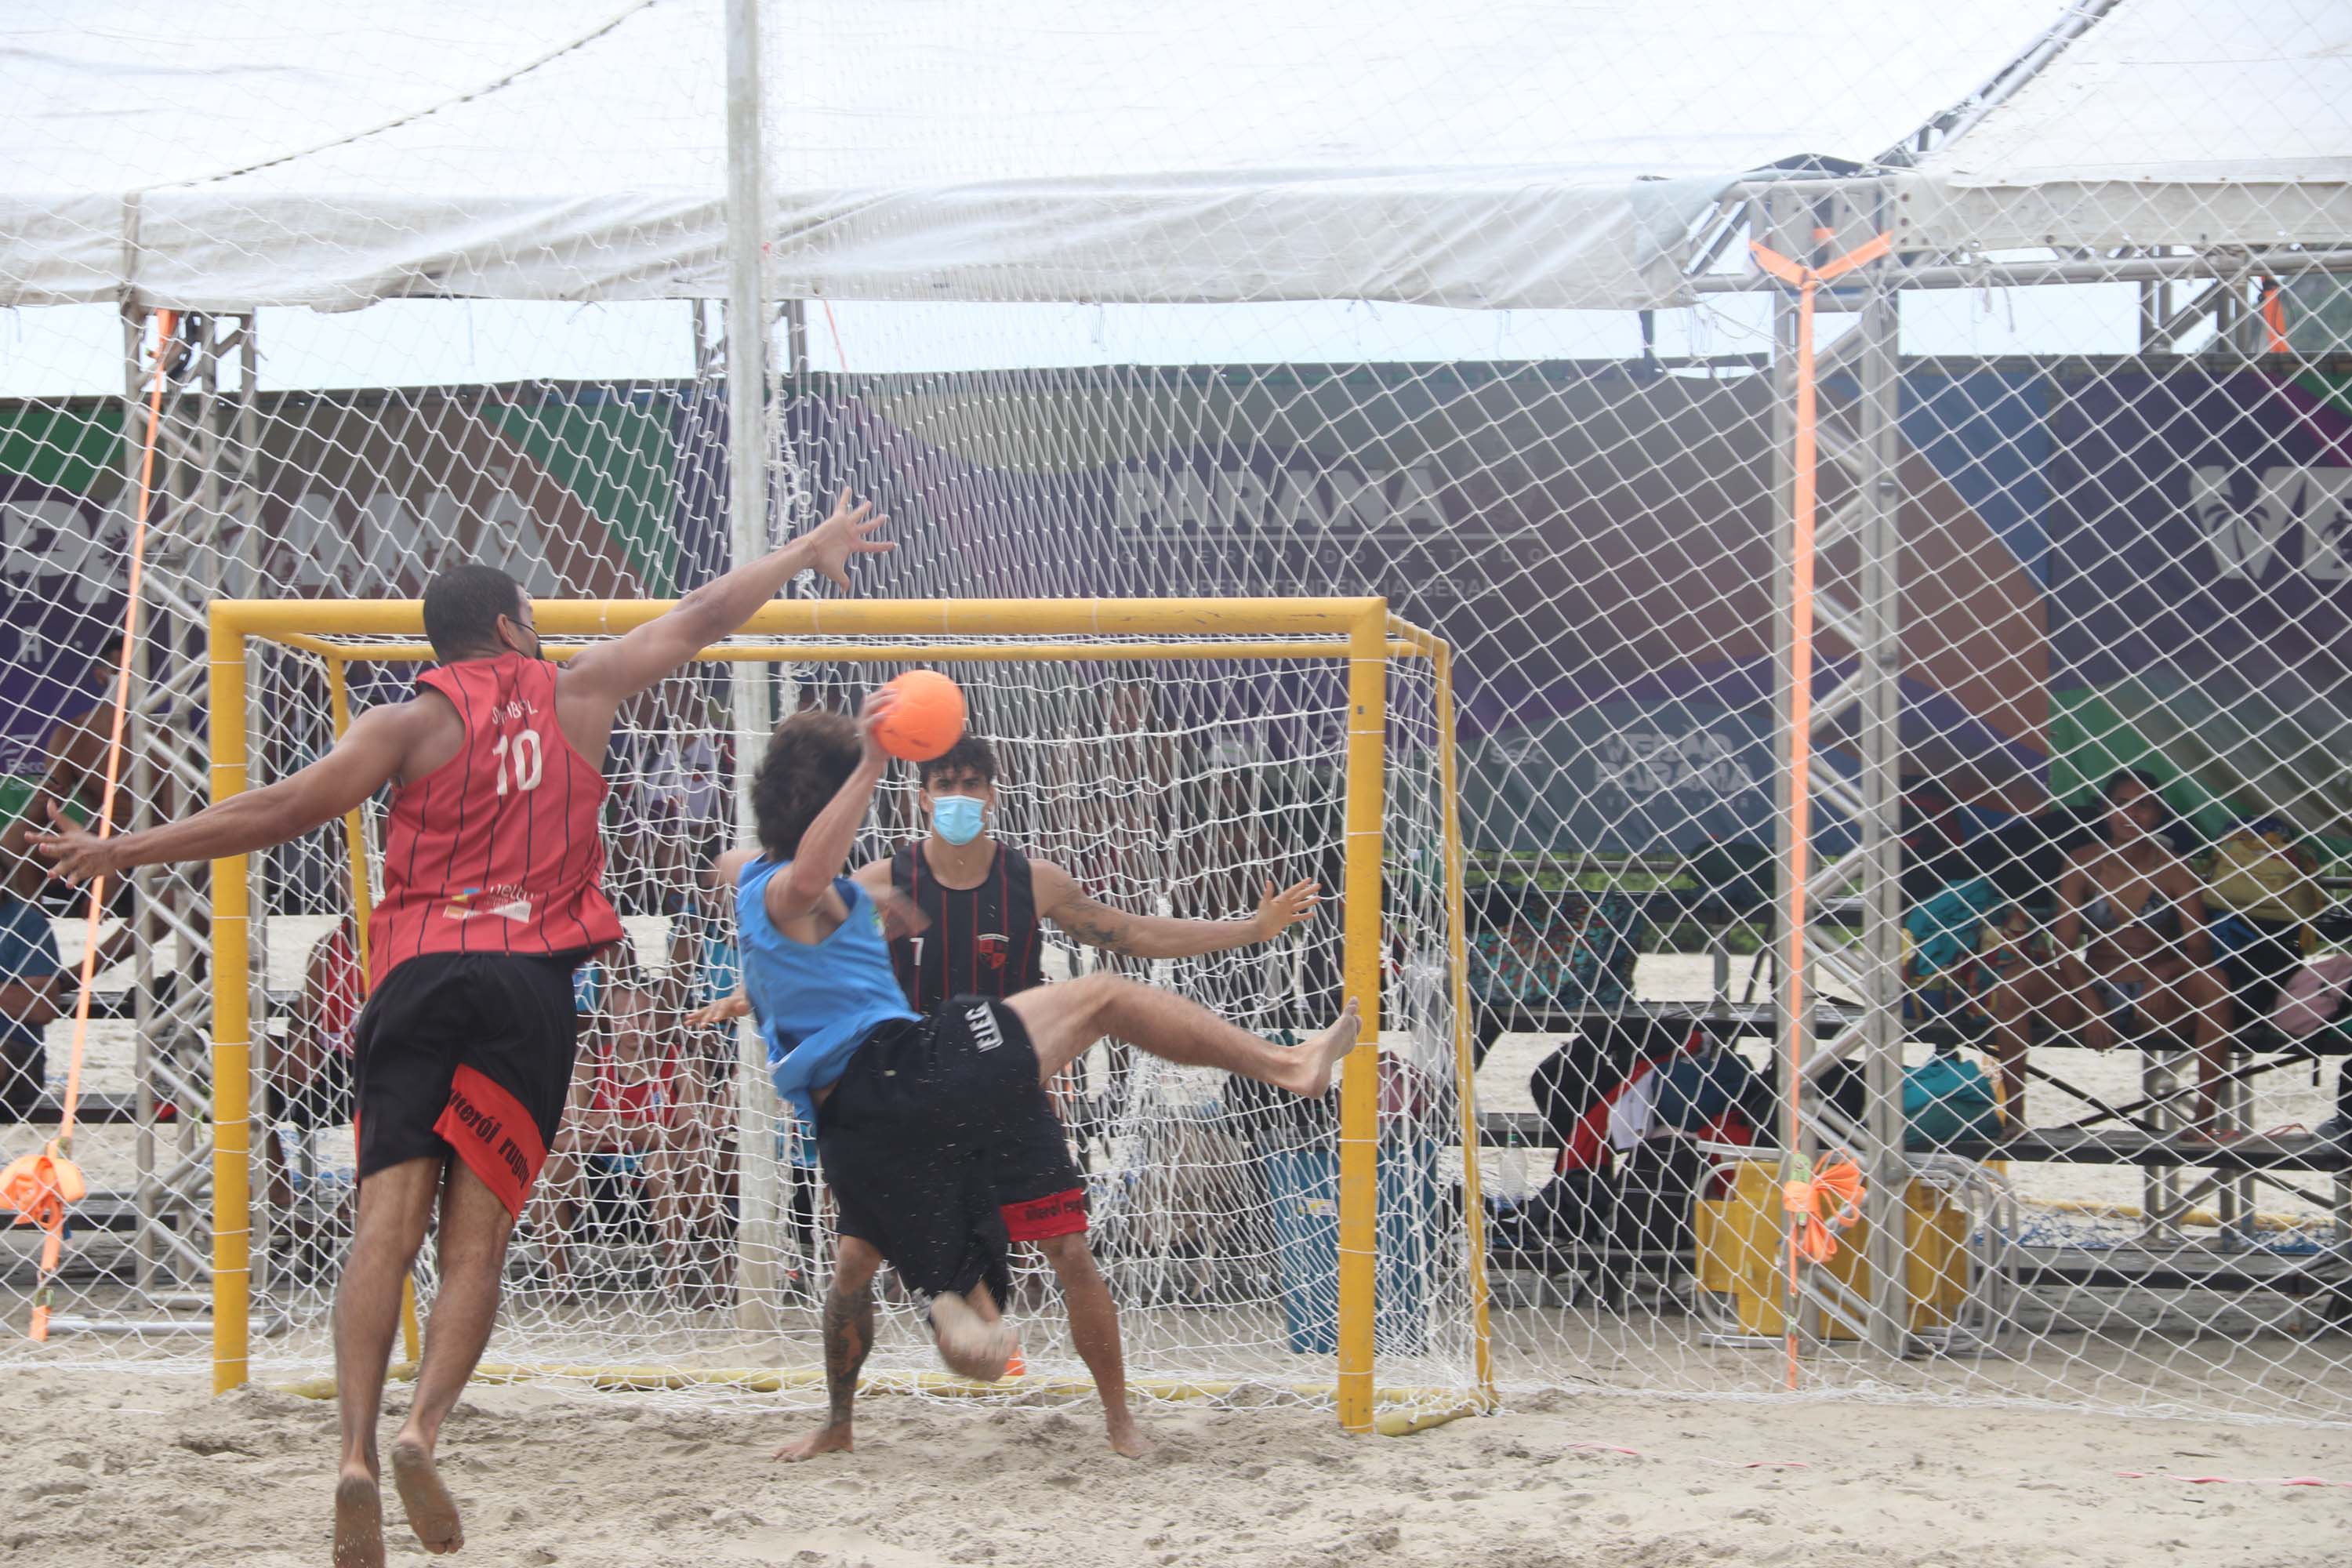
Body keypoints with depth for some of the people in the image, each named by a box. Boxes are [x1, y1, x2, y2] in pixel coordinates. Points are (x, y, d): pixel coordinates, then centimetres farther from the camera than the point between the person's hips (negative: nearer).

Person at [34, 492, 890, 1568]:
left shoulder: (412, 723, 7)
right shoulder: (576, 694, 12)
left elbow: (283, 810, -2)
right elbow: (704, 617, 23)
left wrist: (123, 852, 3)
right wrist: (810, 552, 37)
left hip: (418, 979, 0)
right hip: (531, 987, 0)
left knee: (387, 1226, -5)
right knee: (477, 1237, 0)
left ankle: (356, 1455, -19)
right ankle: (423, 1429, -21)